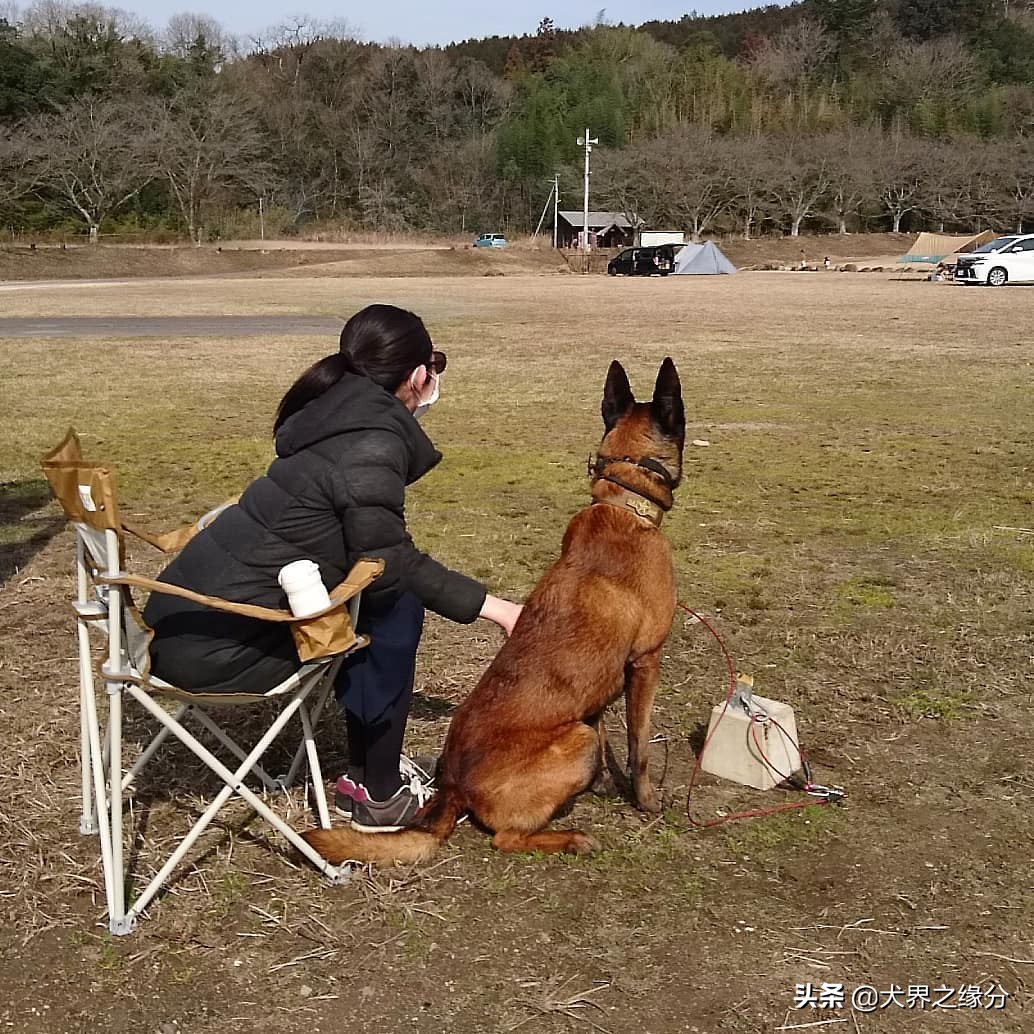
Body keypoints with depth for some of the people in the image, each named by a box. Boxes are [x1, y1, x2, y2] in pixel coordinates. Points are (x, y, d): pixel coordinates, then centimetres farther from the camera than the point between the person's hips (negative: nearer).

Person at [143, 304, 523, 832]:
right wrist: (492, 606, -7)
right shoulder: (373, 444, -17)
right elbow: (390, 564, -15)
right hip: (214, 649, -9)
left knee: (381, 591, 16)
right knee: (395, 608, -4)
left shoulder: (340, 413, 9)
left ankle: (365, 771, 24)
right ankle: (379, 798, 8)